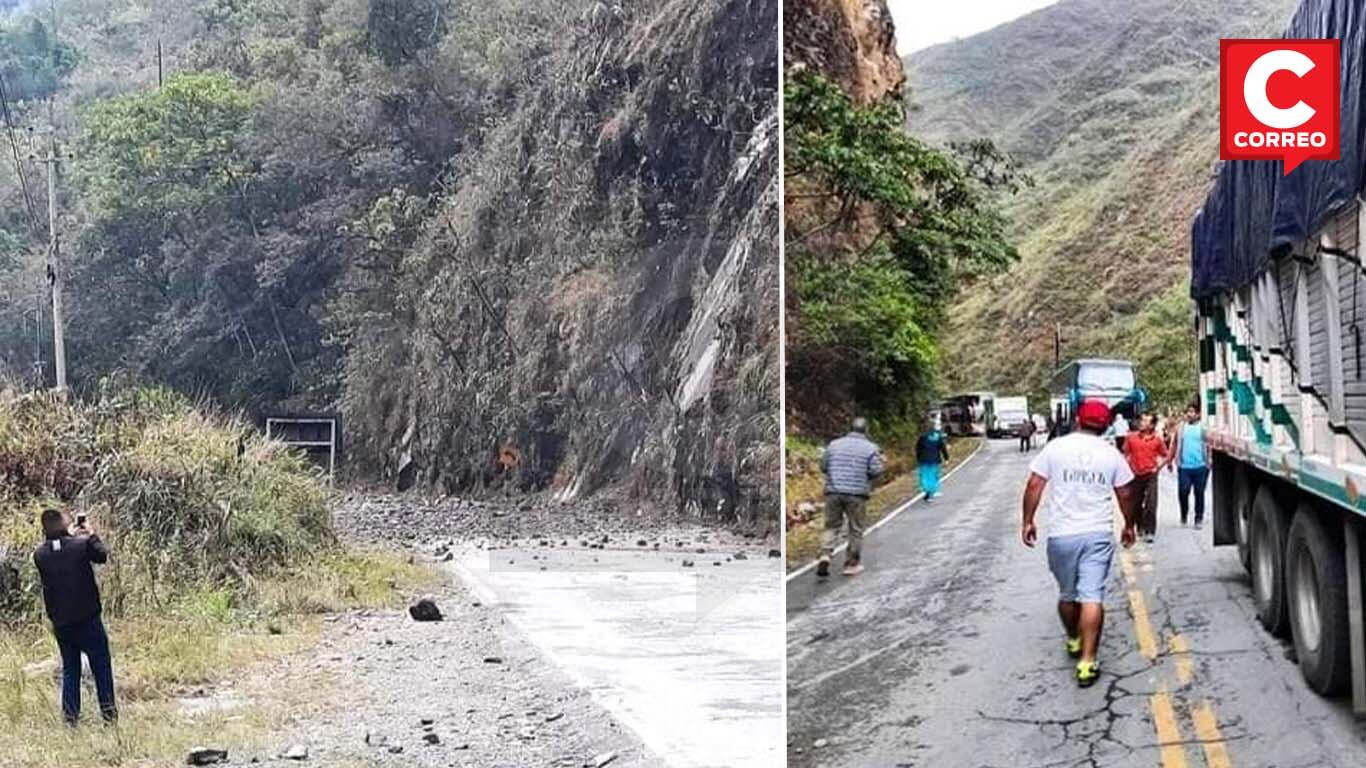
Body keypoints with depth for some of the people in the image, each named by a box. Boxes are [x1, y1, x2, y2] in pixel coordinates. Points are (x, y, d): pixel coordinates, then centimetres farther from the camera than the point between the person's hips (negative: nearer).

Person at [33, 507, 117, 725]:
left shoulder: (40, 555, -5)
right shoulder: (82, 544, -15)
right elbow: (103, 555, 3)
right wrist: (92, 535, 15)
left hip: (60, 623, 3)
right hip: (88, 619, -3)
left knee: (70, 669, 15)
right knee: (101, 666, 10)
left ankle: (70, 715, 12)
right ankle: (108, 711, 11)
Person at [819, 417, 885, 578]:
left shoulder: (834, 444, 7)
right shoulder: (870, 448, -2)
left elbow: (823, 466, 10)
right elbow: (876, 471, -8)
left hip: (833, 492, 2)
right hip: (857, 494, -2)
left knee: (831, 525, 10)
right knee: (855, 529, 9)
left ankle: (825, 555, -11)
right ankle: (852, 564, 13)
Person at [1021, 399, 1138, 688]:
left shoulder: (1056, 447, -1)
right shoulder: (1111, 454, 3)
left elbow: (1034, 486, -2)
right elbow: (1125, 494, 10)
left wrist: (1027, 521, 7)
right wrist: (1129, 525, 24)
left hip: (1061, 534, 1)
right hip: (1099, 534, 0)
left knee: (1067, 594, 19)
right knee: (1092, 597, -5)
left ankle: (1074, 641, 39)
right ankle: (1087, 661, -11)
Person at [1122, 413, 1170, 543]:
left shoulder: (1157, 439, -3)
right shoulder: (1131, 437, 0)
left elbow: (1167, 456, 7)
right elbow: (1126, 454, 10)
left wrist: (1158, 467, -3)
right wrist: (1129, 467, -1)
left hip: (1150, 475, -2)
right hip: (1136, 475, 2)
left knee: (1151, 505, -9)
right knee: (1137, 504, 12)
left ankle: (1150, 532, -5)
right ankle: (1140, 528, 29)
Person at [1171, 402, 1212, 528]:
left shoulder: (1203, 428, 0)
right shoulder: (1181, 428, 8)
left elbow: (1209, 446, 0)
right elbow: (1175, 446, 13)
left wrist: (1209, 462, -6)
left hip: (1200, 466, -2)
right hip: (1184, 466, 2)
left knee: (1199, 493, 5)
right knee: (1182, 492, -1)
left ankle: (1199, 519, 15)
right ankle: (1184, 515, 21)